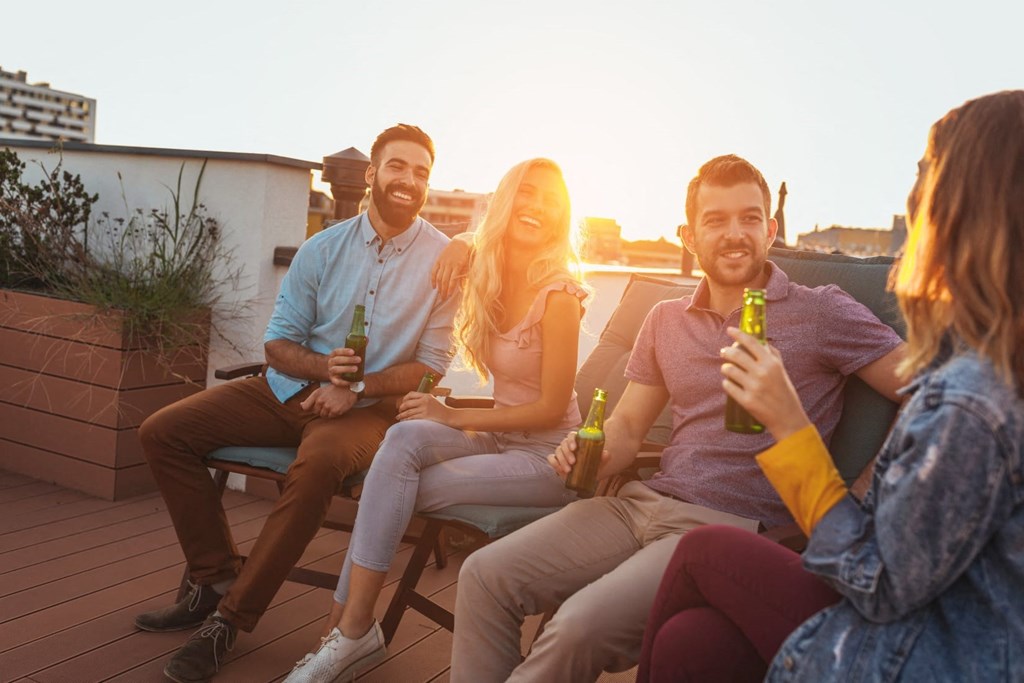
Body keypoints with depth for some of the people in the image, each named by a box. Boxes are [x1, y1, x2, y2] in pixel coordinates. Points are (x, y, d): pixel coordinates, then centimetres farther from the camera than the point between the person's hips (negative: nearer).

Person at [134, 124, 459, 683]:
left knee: (317, 465, -37)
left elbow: (432, 363, -5)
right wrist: (323, 367, -17)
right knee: (162, 433, -5)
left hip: (370, 406, -4)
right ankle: (218, 578, 2)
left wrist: (357, 387, -18)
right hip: (290, 389, 5)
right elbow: (277, 342, 5)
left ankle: (230, 617, -19)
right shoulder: (322, 249, 3)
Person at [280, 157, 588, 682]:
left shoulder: (558, 294, -15)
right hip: (499, 439, 6)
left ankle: (350, 630, -6)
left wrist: (455, 417, -15)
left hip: (546, 458, -6)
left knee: (396, 489, -22)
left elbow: (552, 408, -15)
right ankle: (348, 626, -21)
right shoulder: (486, 277, 3)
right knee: (406, 437, -24)